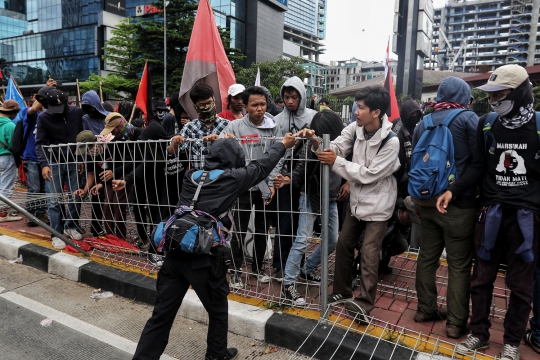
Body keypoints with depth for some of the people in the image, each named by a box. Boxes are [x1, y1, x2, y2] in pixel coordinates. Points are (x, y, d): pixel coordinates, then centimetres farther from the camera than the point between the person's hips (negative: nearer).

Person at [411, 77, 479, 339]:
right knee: (459, 264, 3)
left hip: (427, 200, 6)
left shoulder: (423, 123, 10)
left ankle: (426, 309, 25)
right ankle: (456, 323, 11)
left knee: (427, 256, 14)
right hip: (459, 203, -6)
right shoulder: (467, 118, -7)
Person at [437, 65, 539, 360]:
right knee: (482, 278, 11)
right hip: (491, 212, 2)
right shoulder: (486, 124, 1)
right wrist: (453, 191, -11)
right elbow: (478, 166, 2)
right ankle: (479, 334, 28)